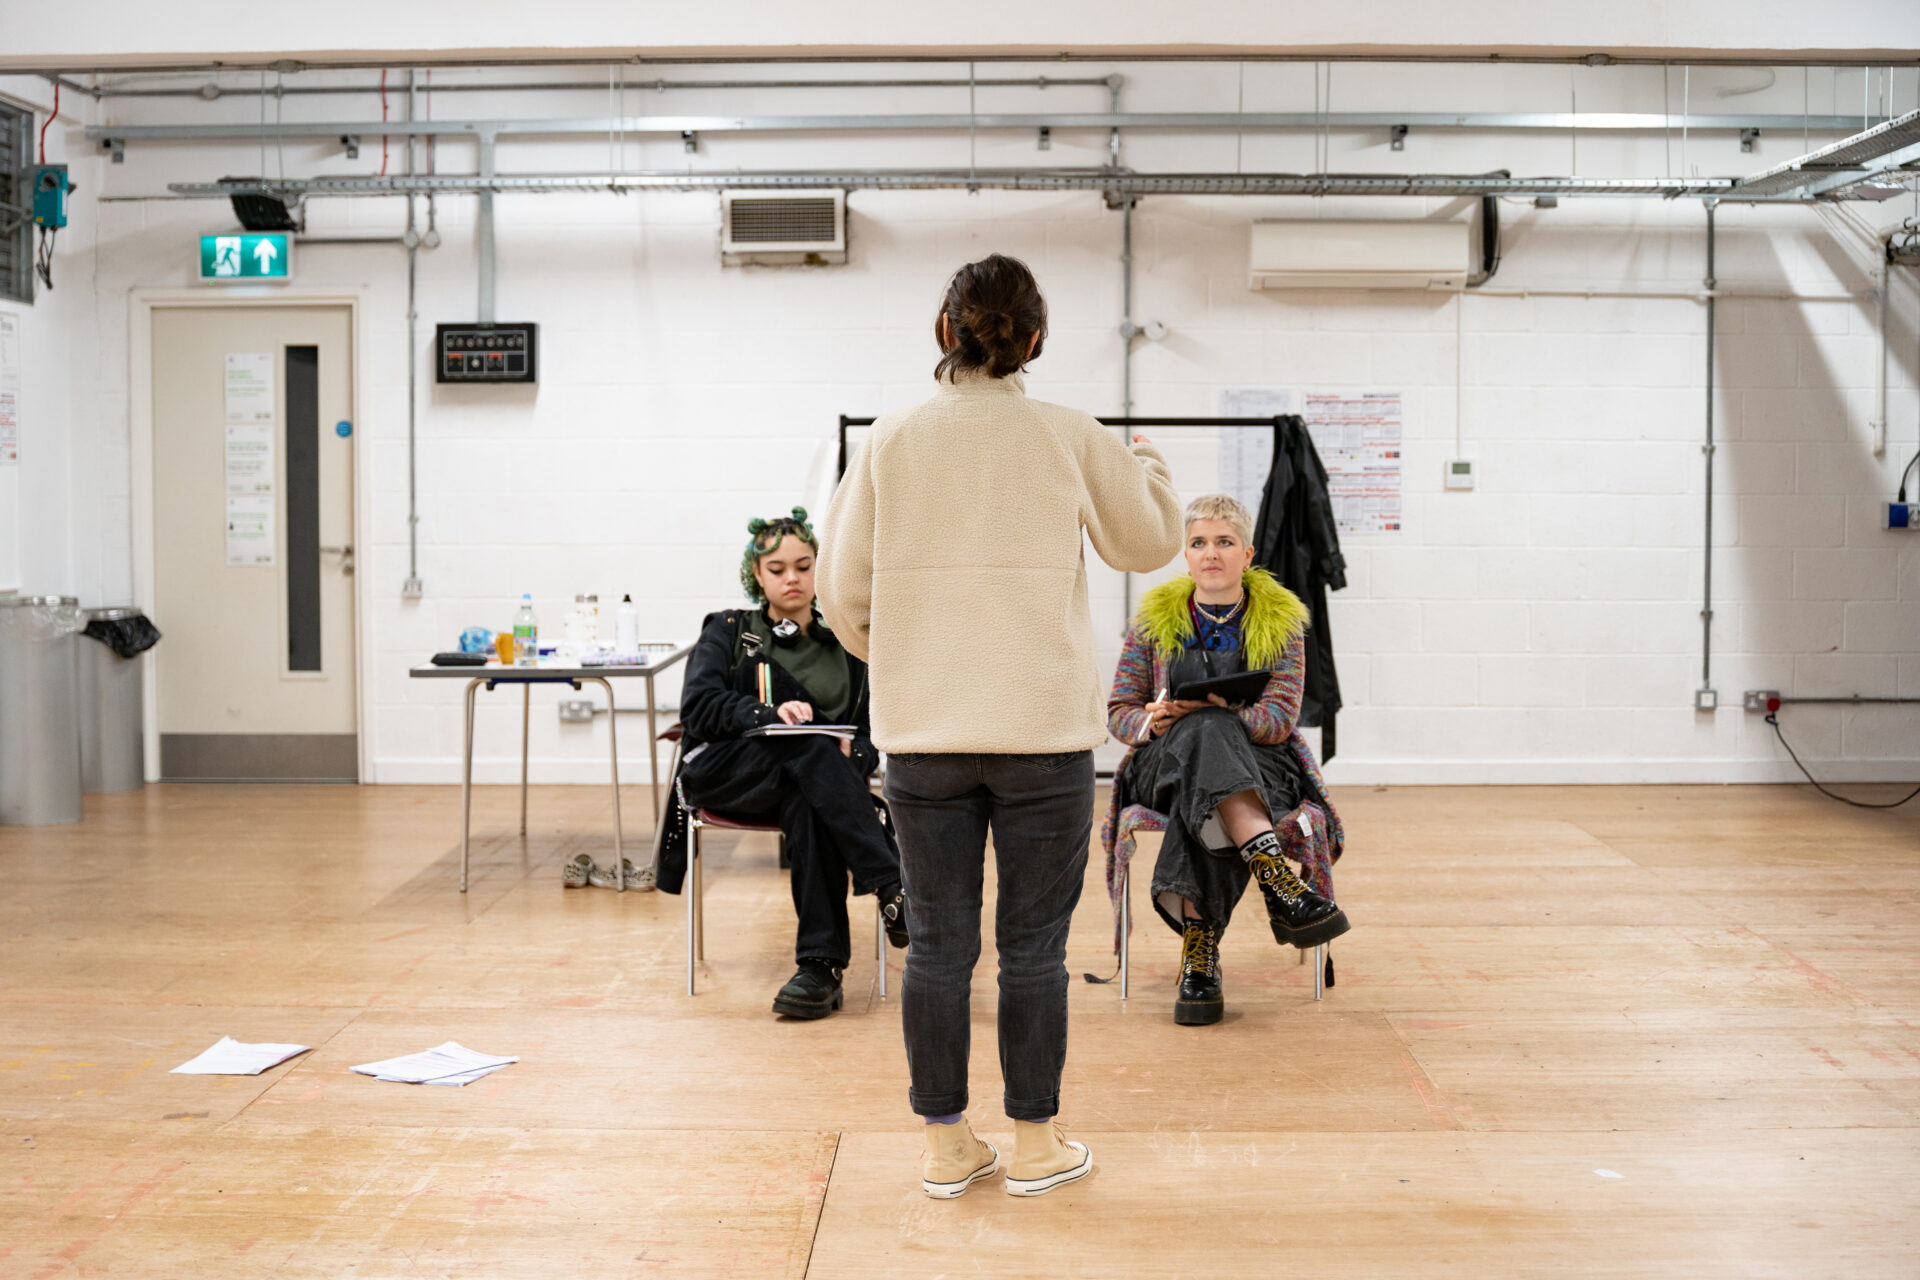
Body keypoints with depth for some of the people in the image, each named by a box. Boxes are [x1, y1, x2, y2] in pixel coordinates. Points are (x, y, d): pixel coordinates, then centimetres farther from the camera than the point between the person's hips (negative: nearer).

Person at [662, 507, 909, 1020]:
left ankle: (821, 965, -42)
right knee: (810, 749, -34)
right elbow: (697, 707, -2)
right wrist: (769, 714, -20)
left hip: (803, 782, 1)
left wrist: (852, 754, -14)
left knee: (806, 803, -38)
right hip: (720, 773, -1)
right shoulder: (728, 632, 16)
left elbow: (869, 737, 12)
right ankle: (895, 890, -44)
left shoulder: (845, 649, 21)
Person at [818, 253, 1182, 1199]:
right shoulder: (1071, 438, -4)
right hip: (1044, 729, -1)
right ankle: (1036, 1143, 20)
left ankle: (947, 1146, 21)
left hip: (920, 730, 2)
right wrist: (1146, 464, 33)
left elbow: (844, 591, 2)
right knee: (1033, 945, 8)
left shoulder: (890, 442, -1)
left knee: (938, 944, 10)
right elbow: (1150, 541, 13)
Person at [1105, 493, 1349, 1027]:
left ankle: (1199, 950, -43)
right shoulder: (1155, 619, 11)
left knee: (1205, 803, -40)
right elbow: (1118, 710, 10)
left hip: (1259, 765, 0)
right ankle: (1281, 887, -52)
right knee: (1205, 734, -40)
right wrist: (1151, 722, -16)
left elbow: (1280, 717, -6)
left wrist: (1213, 709, -25)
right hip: (1167, 761, 0)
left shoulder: (1280, 620, 6)